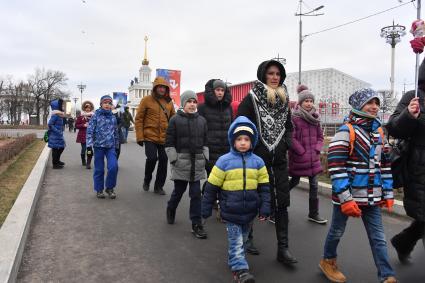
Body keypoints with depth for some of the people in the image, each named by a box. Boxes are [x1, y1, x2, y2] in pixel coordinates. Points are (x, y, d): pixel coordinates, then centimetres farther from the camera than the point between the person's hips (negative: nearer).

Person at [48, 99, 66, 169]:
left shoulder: (60, 114, 11)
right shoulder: (55, 115, -17)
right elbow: (50, 124, -21)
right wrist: (57, 131, -21)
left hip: (59, 135, 9)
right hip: (55, 135, -9)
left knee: (61, 147, 18)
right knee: (55, 149, 0)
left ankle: (57, 161, 34)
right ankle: (55, 164, 11)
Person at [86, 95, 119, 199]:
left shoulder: (113, 117, 9)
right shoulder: (96, 116, -2)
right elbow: (90, 130, -6)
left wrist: (116, 145, 20)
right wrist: (89, 144, -13)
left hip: (111, 146, 2)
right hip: (99, 145, -2)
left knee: (113, 166, -12)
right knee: (99, 169, 5)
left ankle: (110, 187, 8)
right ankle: (99, 189, 20)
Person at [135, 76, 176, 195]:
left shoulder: (169, 102, 9)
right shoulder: (147, 100, -2)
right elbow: (139, 119, -2)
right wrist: (140, 137, -8)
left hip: (165, 138, 4)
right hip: (150, 137, -4)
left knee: (163, 160, 4)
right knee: (152, 158, -13)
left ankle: (158, 186, 21)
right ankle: (147, 180, 17)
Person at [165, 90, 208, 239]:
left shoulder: (202, 120, 8)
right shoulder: (175, 120, -3)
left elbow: (205, 142, 14)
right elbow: (169, 143, -3)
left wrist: (204, 158, 6)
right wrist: (174, 159, -8)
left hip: (197, 163, 3)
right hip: (181, 162, -2)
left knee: (196, 193, 2)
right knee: (179, 190, 12)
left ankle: (196, 224, 9)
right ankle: (170, 210, 43)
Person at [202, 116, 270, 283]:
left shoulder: (257, 161, -2)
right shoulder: (224, 161, -10)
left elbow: (264, 187, 3)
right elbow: (212, 187, -5)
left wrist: (265, 208, -2)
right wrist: (206, 209, -1)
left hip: (249, 211, 4)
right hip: (231, 212, -4)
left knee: (242, 240, 21)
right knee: (235, 242, 1)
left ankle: (235, 262, 42)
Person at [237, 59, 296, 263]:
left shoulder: (284, 99, 11)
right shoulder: (252, 98, -6)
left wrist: (286, 143, 4)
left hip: (279, 160, 5)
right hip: (256, 159, -4)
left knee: (282, 203, 4)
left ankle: (283, 248, 13)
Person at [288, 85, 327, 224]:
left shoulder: (315, 118, 7)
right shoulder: (294, 117, -12)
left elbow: (320, 136, 13)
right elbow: (291, 138, -16)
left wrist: (317, 149, -2)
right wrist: (302, 152, -15)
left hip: (313, 158, 6)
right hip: (298, 158, -5)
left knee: (314, 185, 8)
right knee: (294, 182, 9)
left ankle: (313, 214, 20)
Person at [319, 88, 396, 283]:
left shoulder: (379, 133, 8)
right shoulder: (346, 131, -14)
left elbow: (385, 165, 15)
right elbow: (336, 167, -19)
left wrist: (388, 193, 12)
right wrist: (345, 198, -21)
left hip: (372, 196, 6)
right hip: (347, 195, -5)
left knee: (378, 237, 9)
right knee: (337, 231, 14)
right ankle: (328, 261, 36)